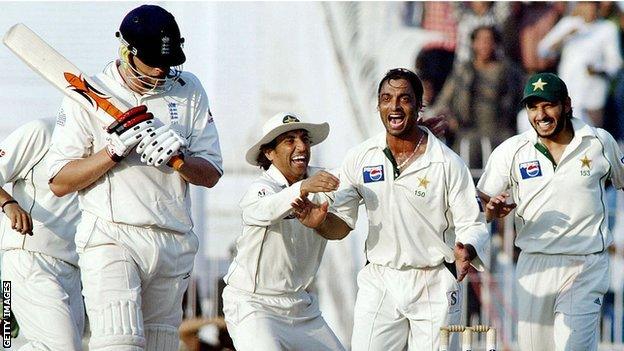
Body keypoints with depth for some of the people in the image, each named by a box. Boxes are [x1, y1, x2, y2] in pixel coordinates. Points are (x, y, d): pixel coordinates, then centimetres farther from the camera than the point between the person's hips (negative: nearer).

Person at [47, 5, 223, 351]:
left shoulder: (188, 90, 10)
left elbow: (210, 174, 10)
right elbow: (59, 182, -2)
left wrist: (178, 160, -12)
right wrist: (115, 149, -15)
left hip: (174, 244, 4)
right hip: (111, 240, -4)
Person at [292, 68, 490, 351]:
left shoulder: (448, 163, -7)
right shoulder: (359, 159, 1)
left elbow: (472, 226, -5)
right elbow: (342, 223, 6)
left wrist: (466, 252, -27)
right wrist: (320, 223, -17)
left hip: (434, 287, -2)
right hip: (379, 283, 2)